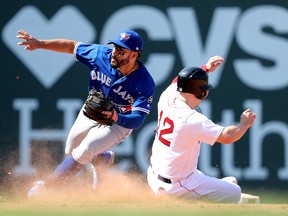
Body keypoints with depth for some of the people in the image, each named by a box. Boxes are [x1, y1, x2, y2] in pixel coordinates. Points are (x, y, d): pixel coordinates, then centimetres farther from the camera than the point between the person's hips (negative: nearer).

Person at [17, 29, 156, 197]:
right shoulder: (102, 54, -23)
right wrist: (39, 44, -16)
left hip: (119, 124, -5)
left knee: (84, 151, -24)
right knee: (71, 151, 19)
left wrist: (116, 118, -55)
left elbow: (138, 120, -35)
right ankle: (104, 158, 50)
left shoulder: (145, 83, -32)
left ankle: (45, 185, -10)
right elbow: (72, 46, -9)